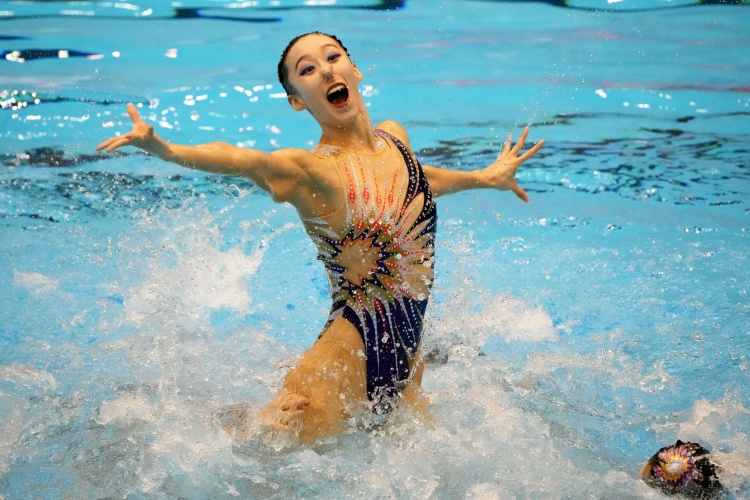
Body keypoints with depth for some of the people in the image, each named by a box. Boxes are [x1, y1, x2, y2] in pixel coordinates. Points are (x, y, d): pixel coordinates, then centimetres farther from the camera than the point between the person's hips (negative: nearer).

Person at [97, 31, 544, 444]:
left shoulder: (395, 137, 7)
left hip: (409, 359, 6)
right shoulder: (306, 170, -11)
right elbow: (238, 159, -30)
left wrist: (486, 177, 39)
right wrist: (163, 149, -48)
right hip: (348, 363, -6)